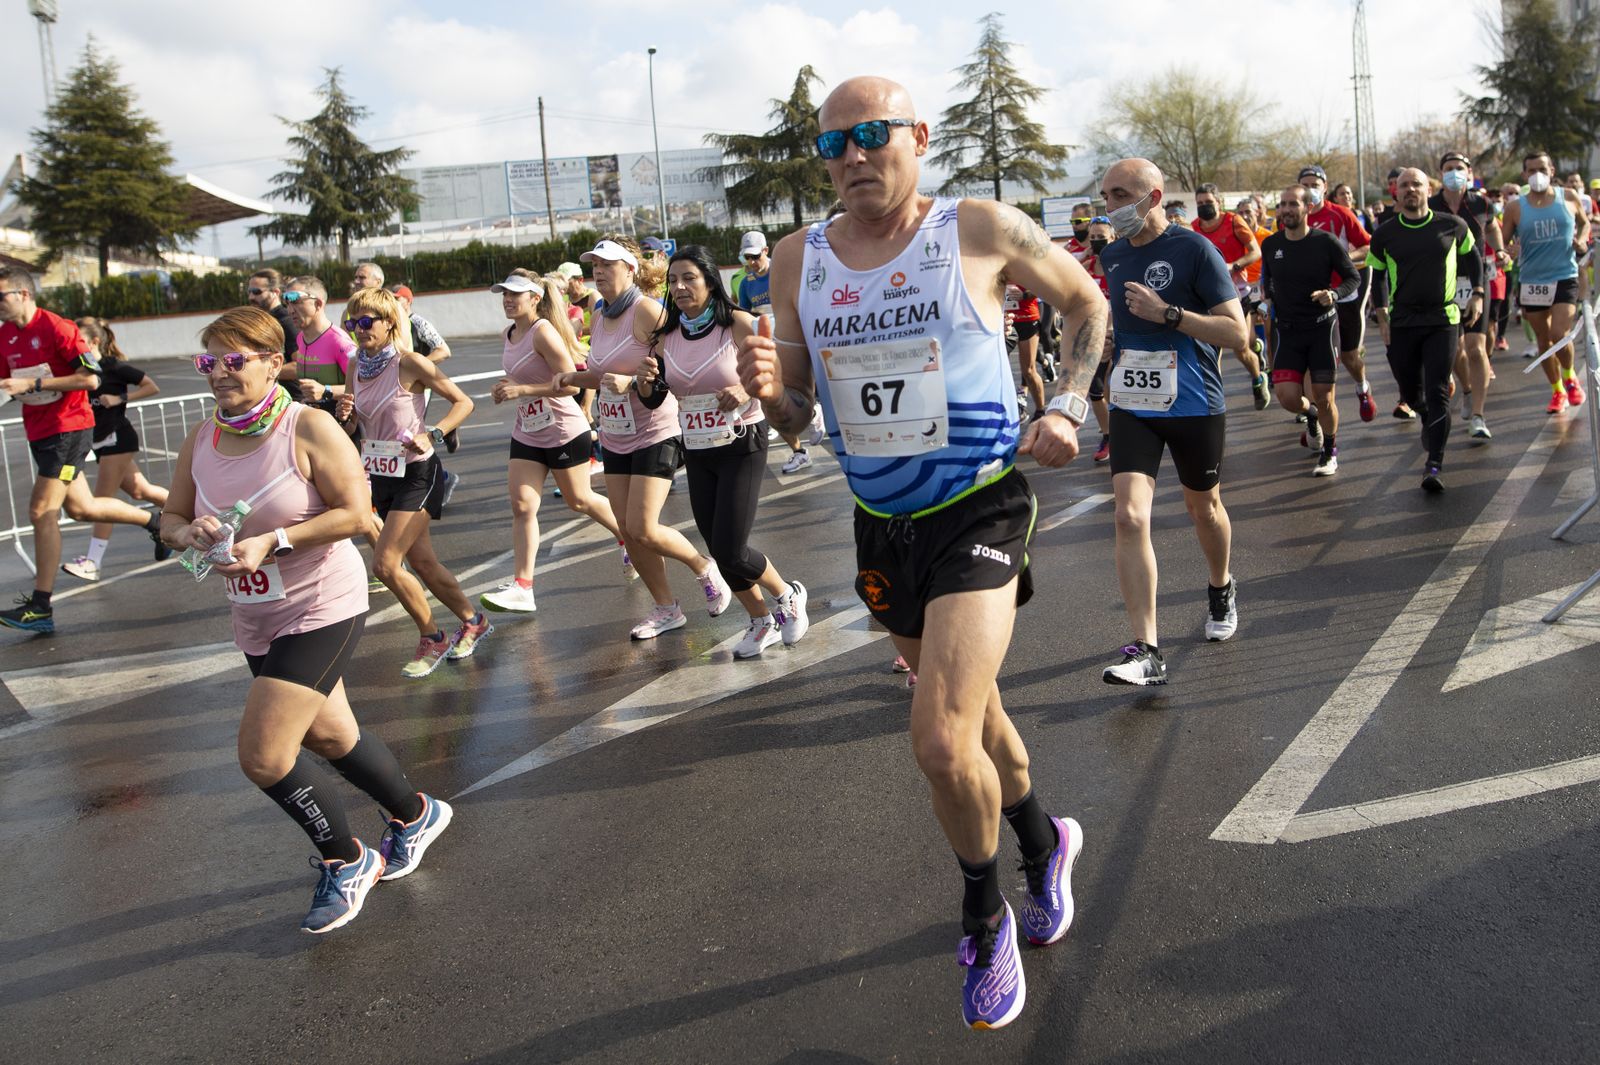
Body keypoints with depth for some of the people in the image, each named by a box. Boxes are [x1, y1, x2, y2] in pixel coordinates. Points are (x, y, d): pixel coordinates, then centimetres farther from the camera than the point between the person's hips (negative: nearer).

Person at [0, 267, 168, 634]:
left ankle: (40, 609, -7)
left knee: (42, 512, -11)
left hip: (68, 428, -9)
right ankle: (155, 522, 39)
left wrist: (33, 384, -22)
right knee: (81, 508, 17)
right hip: (39, 432, 9)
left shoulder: (56, 328, -16)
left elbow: (90, 378, -20)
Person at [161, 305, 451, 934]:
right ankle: (414, 815, 44)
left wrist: (272, 542, -26)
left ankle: (346, 862, 10)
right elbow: (171, 519, 10)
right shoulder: (201, 441, 2)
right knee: (327, 737, 20)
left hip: (321, 607, -7)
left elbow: (355, 512, -19)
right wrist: (190, 533, -14)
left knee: (263, 754, -13)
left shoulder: (308, 428, -16)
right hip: (256, 621, 7)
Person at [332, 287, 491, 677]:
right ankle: (473, 621, 33)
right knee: (421, 563, 14)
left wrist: (432, 436, -22)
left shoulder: (409, 363, -14)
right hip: (380, 475, 7)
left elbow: (463, 402, -10)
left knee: (385, 564, -13)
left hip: (416, 473, -7)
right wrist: (343, 415, -10)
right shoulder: (358, 366, 4)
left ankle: (432, 639, 6)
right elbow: (352, 428, 12)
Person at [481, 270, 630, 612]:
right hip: (527, 434, 7)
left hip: (565, 433, -7)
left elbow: (570, 384, -25)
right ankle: (521, 587, -6)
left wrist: (521, 390, -27)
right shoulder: (510, 334, 7)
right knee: (521, 505, -5)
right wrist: (507, 388, 6)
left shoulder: (544, 332, -18)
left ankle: (629, 539, 36)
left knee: (579, 501, 10)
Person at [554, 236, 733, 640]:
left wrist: (633, 382, -31)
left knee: (643, 530, -12)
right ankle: (667, 610, 21)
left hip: (654, 435, -8)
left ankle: (705, 568, 15)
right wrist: (573, 378, 5)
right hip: (615, 437, 8)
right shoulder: (600, 318, 10)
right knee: (629, 532, 7)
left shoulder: (646, 311, -15)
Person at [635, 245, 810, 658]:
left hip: (741, 446, -6)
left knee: (730, 551, -11)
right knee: (719, 550, 10)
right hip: (697, 453, 6)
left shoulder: (739, 325, -13)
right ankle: (763, 622, 30)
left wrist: (748, 390, -26)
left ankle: (788, 596, 18)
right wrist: (645, 382, -14)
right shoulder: (666, 336, 2)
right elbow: (653, 400, 8)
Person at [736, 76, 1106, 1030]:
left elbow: (1086, 302, 7)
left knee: (942, 743, -18)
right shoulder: (798, 261, 0)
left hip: (981, 511, -5)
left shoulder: (982, 230, -10)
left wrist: (1068, 410, -5)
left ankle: (986, 918, 12)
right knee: (969, 711, 22)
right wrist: (767, 388, -16)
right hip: (881, 524, 5)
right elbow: (797, 415, 6)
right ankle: (1044, 840, 51)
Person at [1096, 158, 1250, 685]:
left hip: (1195, 405, -3)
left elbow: (1238, 334, -16)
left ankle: (1221, 590, 48)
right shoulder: (1112, 256, 6)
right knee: (1130, 517, -13)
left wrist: (1167, 313, -23)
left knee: (1203, 507, 16)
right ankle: (1146, 651, -14)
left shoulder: (1194, 250, -12)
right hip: (1132, 406, 3)